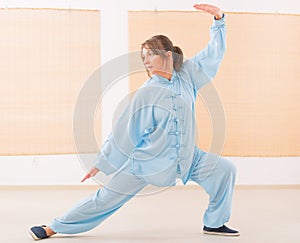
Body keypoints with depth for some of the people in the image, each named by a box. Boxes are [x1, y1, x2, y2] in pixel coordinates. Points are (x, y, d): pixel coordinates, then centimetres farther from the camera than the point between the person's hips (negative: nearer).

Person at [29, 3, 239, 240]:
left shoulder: (187, 74, -5)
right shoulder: (146, 94, -16)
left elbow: (214, 53, 3)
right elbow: (124, 133, -10)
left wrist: (219, 19, -9)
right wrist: (102, 164, -5)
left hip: (184, 156, 5)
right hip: (146, 158, -4)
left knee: (224, 169, -4)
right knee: (105, 199, -1)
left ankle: (214, 223, 13)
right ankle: (53, 227, 13)